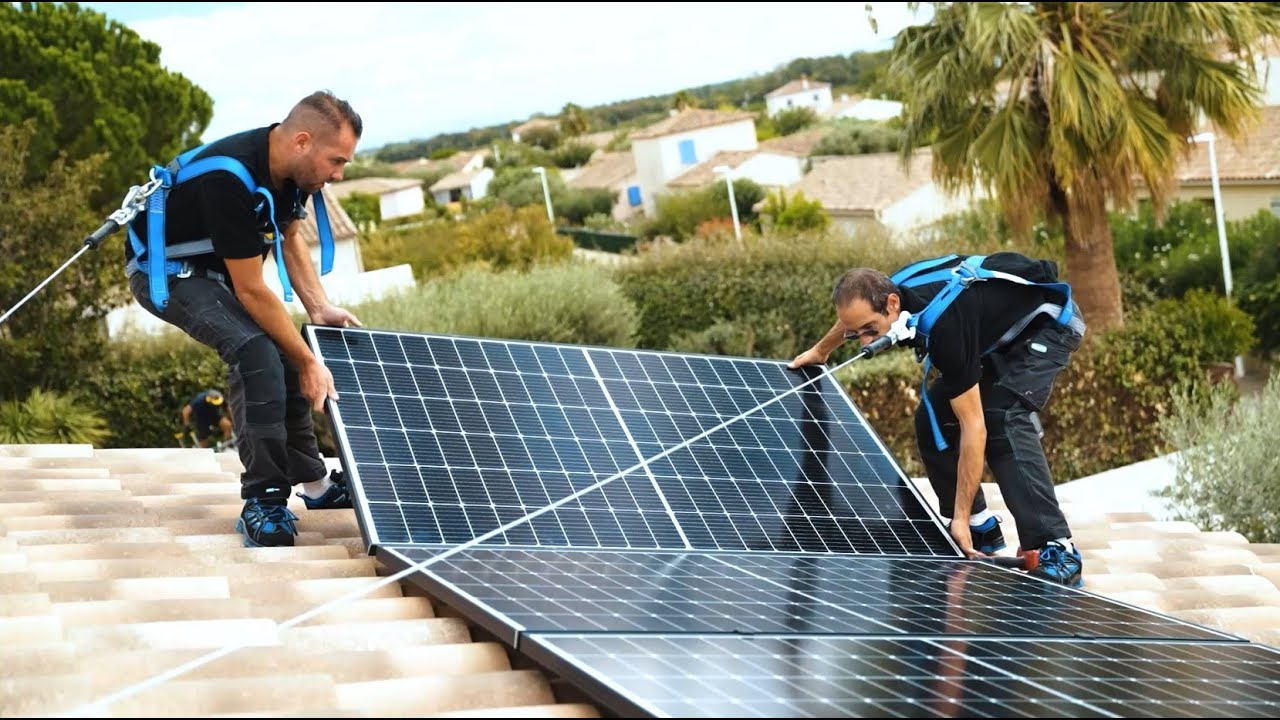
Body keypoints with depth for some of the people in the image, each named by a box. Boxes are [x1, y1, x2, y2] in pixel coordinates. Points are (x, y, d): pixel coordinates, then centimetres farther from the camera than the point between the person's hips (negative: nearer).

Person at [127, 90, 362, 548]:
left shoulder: (291, 167, -11)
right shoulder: (230, 179, -37)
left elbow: (290, 237, 8)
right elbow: (251, 292, -31)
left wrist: (319, 309, -5)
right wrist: (309, 363, -25)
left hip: (214, 266, 9)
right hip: (163, 270, -9)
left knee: (283, 353, 6)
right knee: (255, 351, -28)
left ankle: (314, 483, 21)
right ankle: (263, 500, -22)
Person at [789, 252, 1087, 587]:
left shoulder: (944, 327, -41)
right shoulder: (879, 296, -17)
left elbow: (973, 426, -37)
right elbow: (852, 315, 13)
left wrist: (961, 518, -36)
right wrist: (821, 350, 28)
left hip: (1048, 321, -9)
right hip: (997, 328, 9)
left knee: (1002, 418, -30)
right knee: (931, 419, 0)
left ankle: (1058, 551, -34)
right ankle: (981, 531, 12)